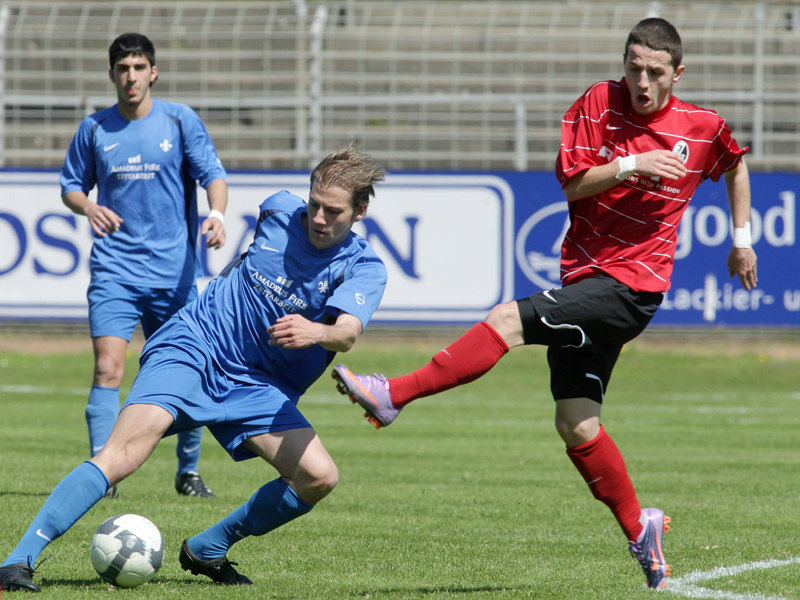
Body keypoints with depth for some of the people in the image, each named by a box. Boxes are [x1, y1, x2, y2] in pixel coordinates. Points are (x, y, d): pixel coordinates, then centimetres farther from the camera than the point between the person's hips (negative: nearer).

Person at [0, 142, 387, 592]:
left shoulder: (364, 268, -9)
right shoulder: (279, 211, -1)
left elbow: (347, 333, -29)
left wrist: (315, 332, -49)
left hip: (258, 387, 2)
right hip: (193, 347, -2)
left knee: (319, 477, -16)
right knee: (127, 450, -24)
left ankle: (207, 550, 6)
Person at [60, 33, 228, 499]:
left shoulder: (181, 121, 2)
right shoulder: (94, 129, 6)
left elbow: (213, 174, 0)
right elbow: (72, 184, 15)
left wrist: (217, 213, -20)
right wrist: (87, 206, -8)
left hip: (175, 270, 0)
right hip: (115, 268, 0)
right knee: (108, 368, -15)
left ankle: (189, 471, 23)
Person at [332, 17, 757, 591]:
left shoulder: (703, 128, 1)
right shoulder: (599, 103, 3)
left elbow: (736, 164, 23)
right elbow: (572, 184, -2)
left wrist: (742, 237, 23)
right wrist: (627, 165, -16)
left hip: (631, 287, -5)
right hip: (585, 276, 5)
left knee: (509, 319, -23)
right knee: (577, 426, 0)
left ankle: (395, 393, -21)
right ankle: (640, 528, 17)